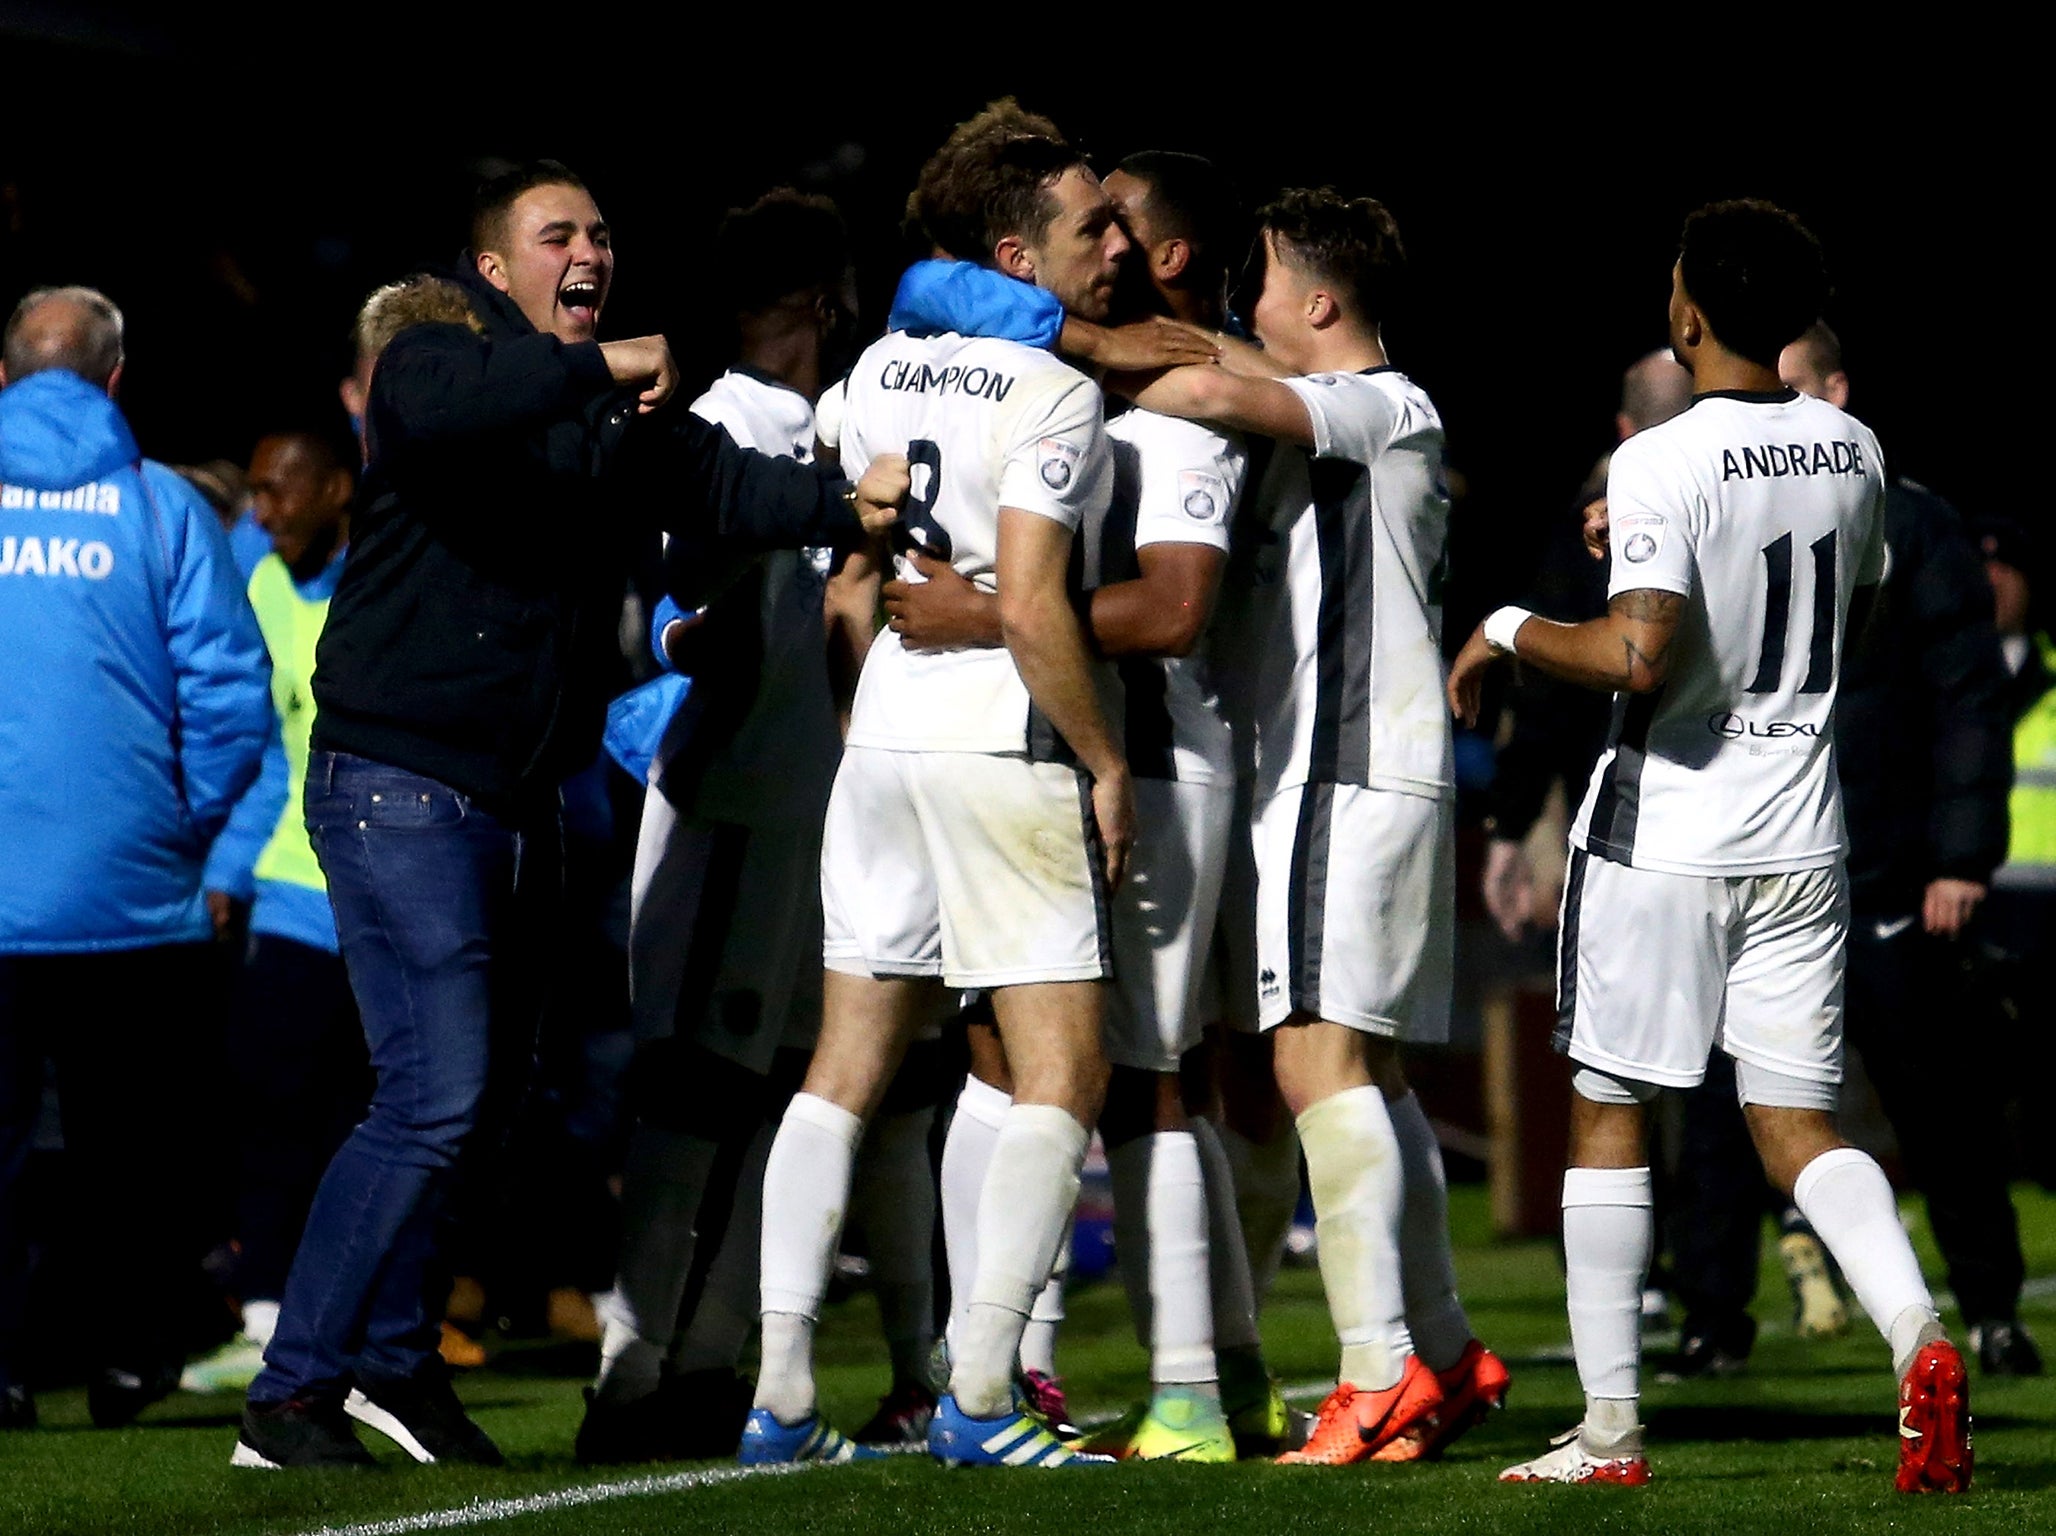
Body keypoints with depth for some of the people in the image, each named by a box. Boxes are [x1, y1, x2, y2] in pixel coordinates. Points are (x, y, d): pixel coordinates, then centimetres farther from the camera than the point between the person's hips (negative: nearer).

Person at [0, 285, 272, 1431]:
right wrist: (183, 824, 8)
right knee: (130, 1136, 13)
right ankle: (132, 1360, 16)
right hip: (131, 893, 0)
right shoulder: (162, 508, -1)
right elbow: (231, 693, -6)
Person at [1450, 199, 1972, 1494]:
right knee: (1798, 1124, 8)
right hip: (1800, 838, 5)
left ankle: (1610, 1426, 6)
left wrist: (1510, 631, -9)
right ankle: (1917, 1331, -18)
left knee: (1610, 1112, 6)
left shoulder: (1664, 465, -16)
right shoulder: (1852, 451, 5)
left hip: (1662, 834, -5)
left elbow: (1639, 656, -27)